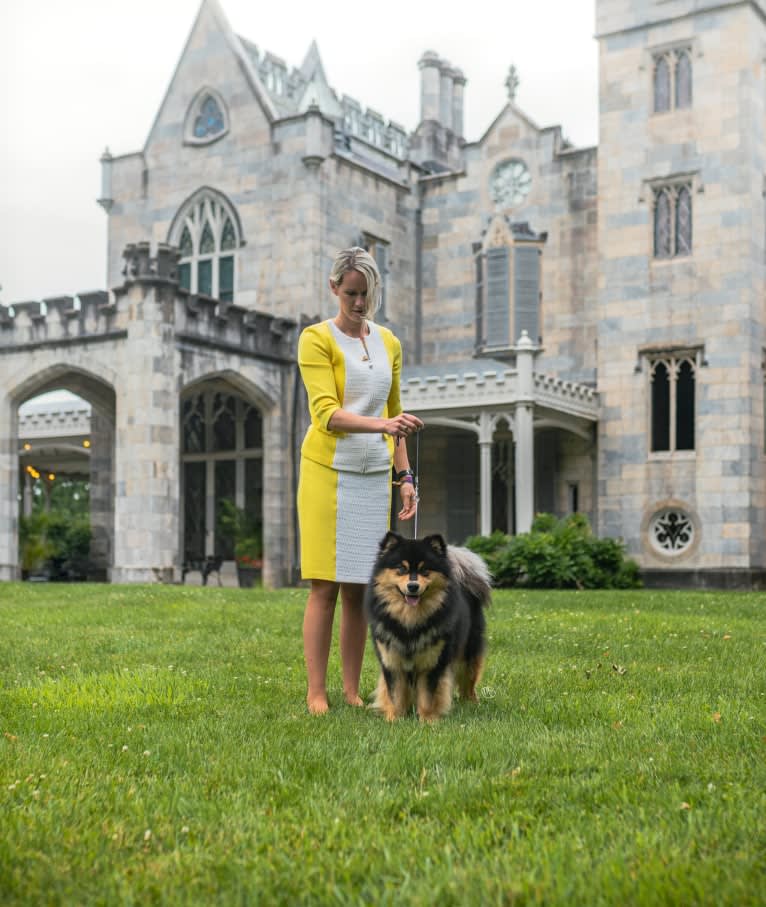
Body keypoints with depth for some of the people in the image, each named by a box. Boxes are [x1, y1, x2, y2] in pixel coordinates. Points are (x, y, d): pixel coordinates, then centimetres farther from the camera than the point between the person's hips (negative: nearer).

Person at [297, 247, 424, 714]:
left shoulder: (389, 343, 12)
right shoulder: (317, 338, -5)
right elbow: (326, 413, -16)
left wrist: (405, 476, 10)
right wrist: (383, 425, -32)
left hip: (374, 477, 5)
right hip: (328, 471, -5)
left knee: (359, 586, 6)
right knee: (326, 585, -4)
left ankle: (353, 692, 13)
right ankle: (316, 693, 2)